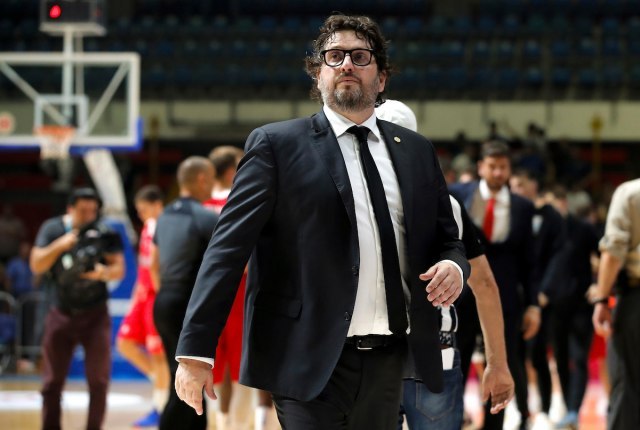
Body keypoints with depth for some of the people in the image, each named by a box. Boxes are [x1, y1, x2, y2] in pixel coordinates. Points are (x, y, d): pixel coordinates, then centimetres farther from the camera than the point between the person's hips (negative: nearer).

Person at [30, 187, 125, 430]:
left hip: (95, 316, -1)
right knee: (53, 381, 6)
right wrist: (60, 245, -20)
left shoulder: (104, 233, -4)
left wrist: (105, 272, -29)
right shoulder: (53, 229, 0)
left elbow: (119, 269, -7)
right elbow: (36, 265, -6)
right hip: (61, 315, 1)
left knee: (98, 380, -4)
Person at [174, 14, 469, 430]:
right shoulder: (276, 145, 1)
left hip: (388, 360, 5)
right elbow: (228, 249, -5)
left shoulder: (416, 151, 15)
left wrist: (453, 265, -3)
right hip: (312, 361, -5)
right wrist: (196, 350, -13)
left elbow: (447, 239, 22)